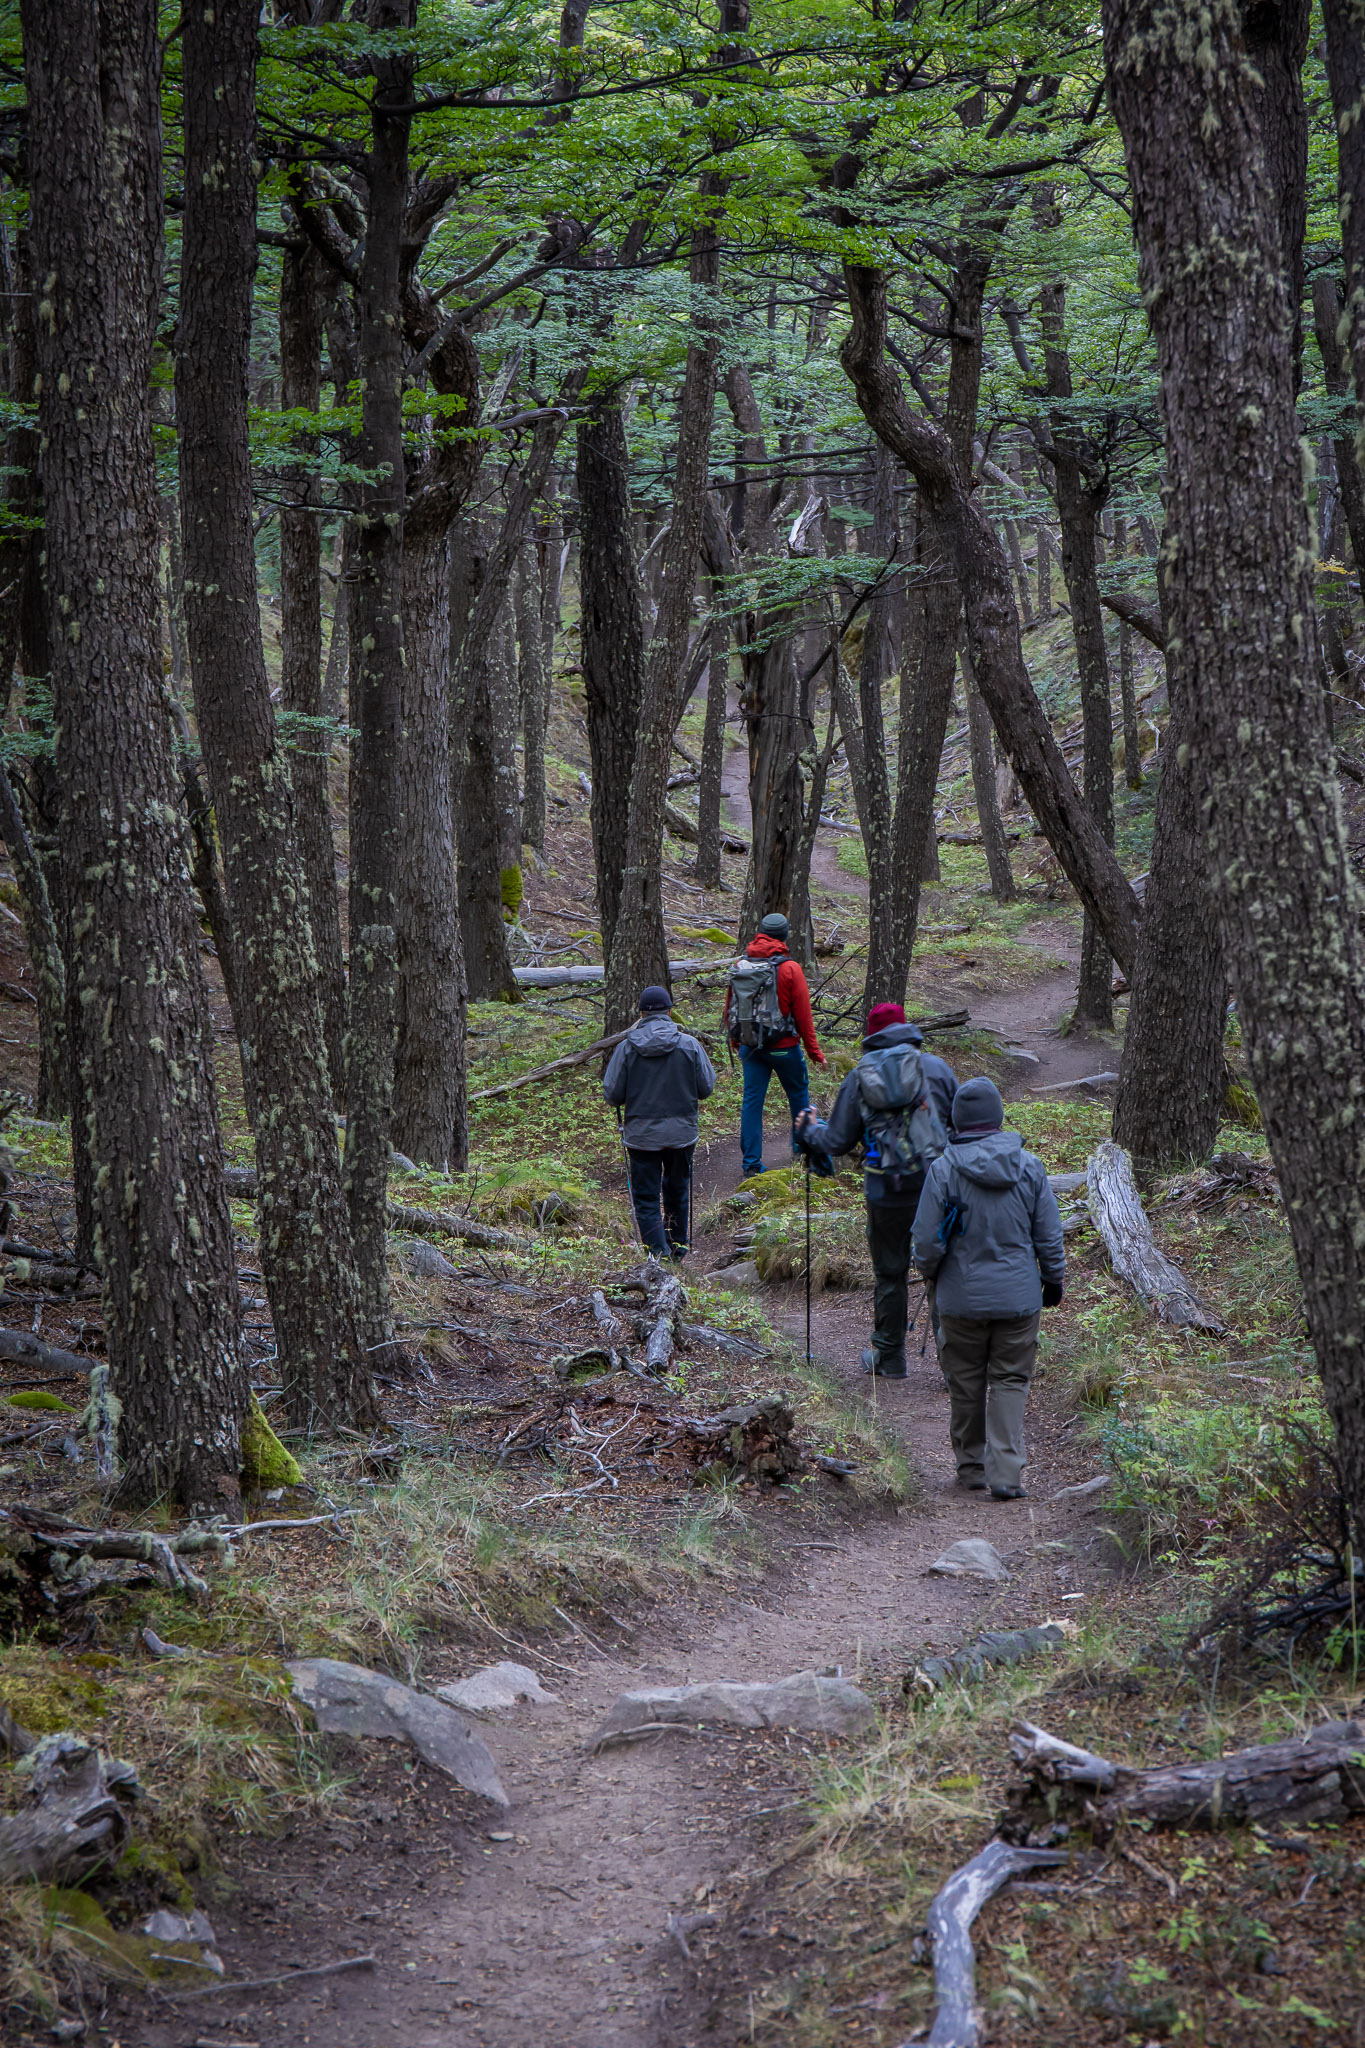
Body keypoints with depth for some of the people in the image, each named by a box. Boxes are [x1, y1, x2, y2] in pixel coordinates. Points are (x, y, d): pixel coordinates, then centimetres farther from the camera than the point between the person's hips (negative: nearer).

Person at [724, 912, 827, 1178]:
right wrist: (814, 1051, -1)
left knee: (751, 1100, 6)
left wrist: (737, 1043, 22)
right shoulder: (789, 969, -14)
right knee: (798, 1094, 18)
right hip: (783, 1046, -3)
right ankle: (801, 1147, 33)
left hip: (749, 1046, 4)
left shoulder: (740, 967, 0)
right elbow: (803, 1014, -10)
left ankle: (751, 1163, 4)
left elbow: (729, 1009, 8)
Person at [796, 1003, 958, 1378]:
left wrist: (809, 1130, 23)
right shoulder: (937, 1067, 2)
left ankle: (889, 1358, 24)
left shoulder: (860, 1076, 0)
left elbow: (838, 1141, 3)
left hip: (886, 1193, 0)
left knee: (889, 1274, 13)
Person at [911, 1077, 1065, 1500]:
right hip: (1018, 1297, 1)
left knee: (966, 1382, 13)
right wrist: (1054, 1279, 18)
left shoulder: (943, 1170, -13)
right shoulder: (1029, 1167, -5)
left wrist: (930, 1272, 12)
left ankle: (971, 1466, 24)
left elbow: (927, 1241, -9)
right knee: (1010, 1381, 7)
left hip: (962, 1296, -1)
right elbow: (1049, 1236, 2)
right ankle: (1005, 1474, -2)